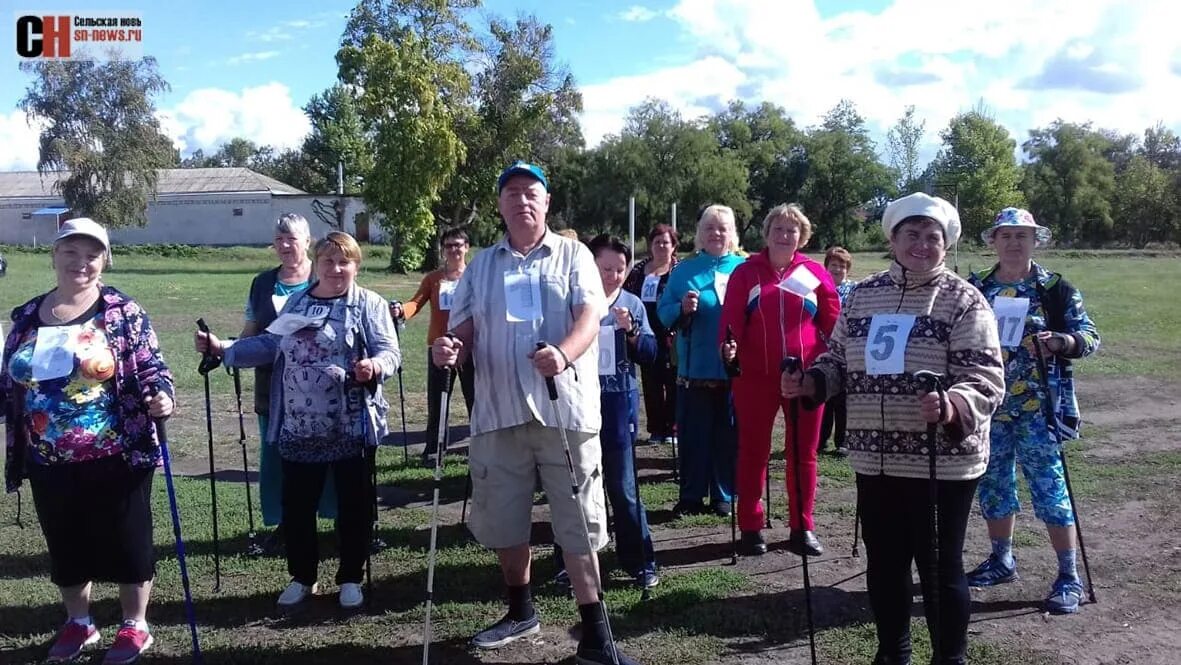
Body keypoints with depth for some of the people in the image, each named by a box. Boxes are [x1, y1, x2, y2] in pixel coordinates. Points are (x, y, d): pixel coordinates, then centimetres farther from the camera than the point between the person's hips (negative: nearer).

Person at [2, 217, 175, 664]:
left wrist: (160, 397, -27)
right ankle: (78, 623, 37)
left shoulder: (123, 312, -6)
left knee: (126, 541, 6)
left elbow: (150, 368, -7)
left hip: (116, 458, -4)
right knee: (65, 545, 17)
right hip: (50, 463, 5)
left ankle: (135, 627, 24)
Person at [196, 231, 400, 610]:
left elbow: (390, 352, -10)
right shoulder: (296, 302, 13)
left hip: (352, 429, -4)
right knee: (296, 506, 11)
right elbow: (269, 345, 13)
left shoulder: (370, 305, -2)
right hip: (298, 428, 4)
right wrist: (221, 348, 4)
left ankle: (351, 578, 23)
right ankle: (301, 577, 29)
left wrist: (375, 365, -32)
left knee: (353, 505, 7)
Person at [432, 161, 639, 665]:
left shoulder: (573, 255, 5)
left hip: (564, 409, -3)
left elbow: (590, 316, -9)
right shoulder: (481, 265, 15)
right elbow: (464, 331, 13)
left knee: (579, 523, 0)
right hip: (499, 411, 4)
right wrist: (450, 350, -12)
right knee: (501, 520, 12)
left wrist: (562, 354, -30)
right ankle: (521, 612, 34)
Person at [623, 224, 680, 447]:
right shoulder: (639, 271, 11)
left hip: (671, 336, -4)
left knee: (673, 382, -1)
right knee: (650, 383, 7)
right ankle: (656, 429, 16)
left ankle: (672, 429, 8)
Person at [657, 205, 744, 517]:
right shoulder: (685, 270, 5)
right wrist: (682, 309, -17)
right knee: (693, 434, 5)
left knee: (728, 434, 7)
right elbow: (663, 313, 2)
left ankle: (724, 497, 19)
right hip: (695, 368, 0)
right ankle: (691, 496, 16)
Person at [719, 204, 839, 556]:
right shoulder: (746, 273, 4)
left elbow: (833, 323, 5)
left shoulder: (815, 274, 6)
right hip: (755, 376, -1)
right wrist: (728, 346, -20)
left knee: (803, 454, 9)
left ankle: (802, 528, 21)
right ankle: (750, 528, 17)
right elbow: (731, 319, -3)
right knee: (753, 451, 7)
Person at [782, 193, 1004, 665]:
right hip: (875, 460, 5)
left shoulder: (964, 301, -7)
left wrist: (952, 406, -34)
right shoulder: (863, 294, 8)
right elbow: (839, 359, 16)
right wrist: (810, 382, -4)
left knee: (940, 567, 7)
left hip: (943, 462, -4)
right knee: (883, 563, 16)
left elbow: (985, 378, -15)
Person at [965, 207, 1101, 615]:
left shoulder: (1057, 289, -1)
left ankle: (1069, 577, 7)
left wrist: (1061, 342, -23)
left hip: (1038, 406, -4)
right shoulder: (976, 289, 7)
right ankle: (1001, 560, 30)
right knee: (993, 484, 13)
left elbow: (1090, 337, -3)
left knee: (1049, 486, -4)